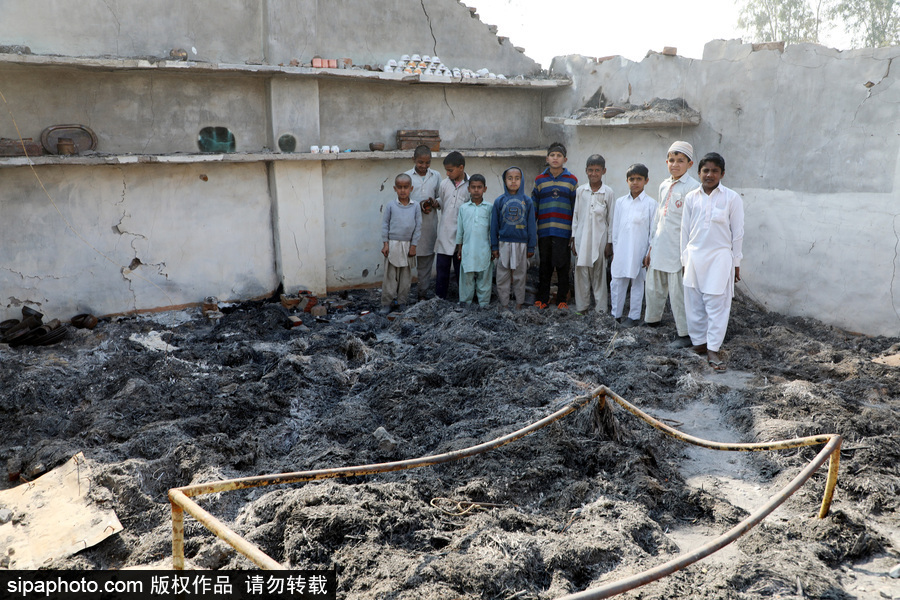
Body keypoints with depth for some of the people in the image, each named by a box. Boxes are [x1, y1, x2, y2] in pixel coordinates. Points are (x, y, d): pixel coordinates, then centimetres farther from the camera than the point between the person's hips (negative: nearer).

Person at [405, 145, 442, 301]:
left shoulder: (436, 176, 9)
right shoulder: (407, 176, 1)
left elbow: (441, 197, 12)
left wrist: (434, 202, -10)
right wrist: (419, 205, -16)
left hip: (429, 223, 3)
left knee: (426, 257, 7)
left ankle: (423, 292, 16)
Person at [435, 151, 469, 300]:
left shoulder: (470, 185, -5)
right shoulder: (444, 184, 6)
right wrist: (435, 204, -3)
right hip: (444, 235, 3)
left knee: (461, 270, 7)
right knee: (442, 268, 7)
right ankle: (439, 299, 17)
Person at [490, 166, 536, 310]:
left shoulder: (527, 201, 0)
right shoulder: (499, 201, 1)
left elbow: (531, 225, 3)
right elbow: (494, 225, 4)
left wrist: (531, 247, 2)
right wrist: (494, 246, 2)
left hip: (521, 244, 0)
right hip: (504, 244, 0)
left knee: (519, 276, 9)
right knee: (502, 276, 5)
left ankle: (519, 303, 20)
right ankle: (503, 304, 16)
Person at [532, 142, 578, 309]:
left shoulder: (572, 180, 5)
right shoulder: (539, 180, 9)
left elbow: (576, 208, 7)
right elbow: (533, 207, 10)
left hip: (564, 232, -1)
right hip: (544, 231, 1)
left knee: (563, 266, 2)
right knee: (544, 266, 8)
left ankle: (562, 300, 12)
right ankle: (542, 298, 18)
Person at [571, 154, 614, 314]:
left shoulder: (608, 192, -2)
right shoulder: (580, 191, 3)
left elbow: (611, 219, 0)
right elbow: (575, 215, 8)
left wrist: (609, 242, -1)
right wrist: (573, 239, 5)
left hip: (599, 239, -2)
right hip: (582, 238, 2)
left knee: (599, 273, 4)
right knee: (581, 271, 4)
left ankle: (601, 308, 12)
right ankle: (582, 305, 15)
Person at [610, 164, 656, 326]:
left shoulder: (650, 203, -3)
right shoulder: (620, 202, 6)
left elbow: (653, 230, -2)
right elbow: (615, 228, 10)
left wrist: (650, 253, -4)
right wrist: (614, 251, 9)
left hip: (639, 250, -3)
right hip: (621, 250, 3)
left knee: (637, 283, 7)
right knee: (617, 283, 5)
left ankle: (634, 316, 17)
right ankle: (615, 315, 16)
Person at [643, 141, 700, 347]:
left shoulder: (692, 187, -10)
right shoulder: (664, 186, 13)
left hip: (678, 249, -7)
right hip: (659, 248, 7)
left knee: (678, 292, -1)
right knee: (653, 287, 17)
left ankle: (684, 332, 12)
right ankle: (652, 320, 36)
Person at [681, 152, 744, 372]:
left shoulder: (732, 198, -3)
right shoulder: (691, 198, 5)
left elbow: (737, 232, 1)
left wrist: (736, 263, 1)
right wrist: (685, 259, 9)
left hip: (719, 257, -3)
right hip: (694, 257, 3)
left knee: (717, 305, -3)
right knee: (694, 304, 8)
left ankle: (713, 350, 2)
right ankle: (699, 342, 21)